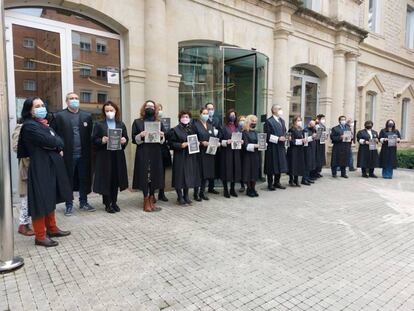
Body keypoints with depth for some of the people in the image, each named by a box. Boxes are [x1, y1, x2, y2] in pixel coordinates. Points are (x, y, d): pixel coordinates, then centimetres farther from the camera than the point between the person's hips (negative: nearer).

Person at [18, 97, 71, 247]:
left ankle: (51, 228, 30)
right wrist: (57, 143, -2)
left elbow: (59, 141, 11)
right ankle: (40, 236, 10)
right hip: (40, 168, -9)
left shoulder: (43, 123, 16)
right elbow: (50, 141, -22)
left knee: (50, 199, 17)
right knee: (41, 201, -1)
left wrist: (56, 146, -9)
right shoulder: (29, 126, -13)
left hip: (51, 165, 9)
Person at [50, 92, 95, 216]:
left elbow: (90, 135, 6)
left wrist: (89, 152, -2)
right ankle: (69, 205, 20)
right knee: (68, 181, 7)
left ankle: (83, 202, 24)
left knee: (84, 179, 10)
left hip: (83, 155, 2)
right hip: (67, 155, -2)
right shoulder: (59, 116, 0)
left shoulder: (87, 116, 8)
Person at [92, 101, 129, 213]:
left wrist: (124, 141, -12)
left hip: (118, 156, 3)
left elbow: (126, 139, 10)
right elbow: (94, 140, -1)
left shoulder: (121, 124, 10)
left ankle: (114, 202, 20)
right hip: (104, 156, -2)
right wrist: (102, 141, -20)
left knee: (116, 179, 8)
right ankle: (107, 204, 12)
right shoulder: (98, 124, 2)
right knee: (106, 180, 0)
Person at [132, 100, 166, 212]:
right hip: (143, 153, -2)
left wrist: (162, 136, -10)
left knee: (154, 175, 3)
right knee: (144, 175, -3)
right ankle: (146, 200, 6)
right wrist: (140, 135, -18)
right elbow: (134, 139, 1)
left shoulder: (159, 122, 14)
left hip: (156, 153, 3)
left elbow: (163, 140, 11)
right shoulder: (137, 122, 6)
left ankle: (151, 199, 14)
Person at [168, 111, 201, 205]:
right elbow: (171, 143, -9)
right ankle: (180, 197, 12)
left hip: (190, 156, 6)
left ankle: (186, 195, 22)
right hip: (180, 157, -5)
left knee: (189, 175, 9)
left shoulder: (192, 129, 13)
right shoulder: (175, 130, -5)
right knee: (180, 176, -2)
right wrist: (181, 145, -20)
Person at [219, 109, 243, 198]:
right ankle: (226, 190, 12)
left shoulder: (238, 127, 12)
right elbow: (219, 140, -5)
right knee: (226, 170, -1)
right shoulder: (223, 127, -4)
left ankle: (232, 189, 21)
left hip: (236, 152, 5)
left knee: (235, 170, 7)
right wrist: (227, 142, -20)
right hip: (226, 152, -5)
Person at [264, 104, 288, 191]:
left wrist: (285, 137, 0)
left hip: (281, 147, 7)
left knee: (280, 165, 10)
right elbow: (267, 135, -14)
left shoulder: (282, 121, 16)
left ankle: (277, 182, 21)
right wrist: (278, 138, -18)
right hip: (272, 147, -7)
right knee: (272, 166, -1)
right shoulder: (269, 121, -9)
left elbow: (284, 132, 22)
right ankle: (270, 184, 9)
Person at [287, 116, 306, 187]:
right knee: (293, 165, -3)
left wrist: (304, 140, -1)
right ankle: (291, 181, 7)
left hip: (300, 150, 7)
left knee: (299, 164, 8)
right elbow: (291, 140, -16)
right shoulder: (291, 130, -10)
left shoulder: (301, 130, 13)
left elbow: (302, 138, 19)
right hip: (293, 150, -7)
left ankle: (296, 180, 17)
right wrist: (300, 140, -21)